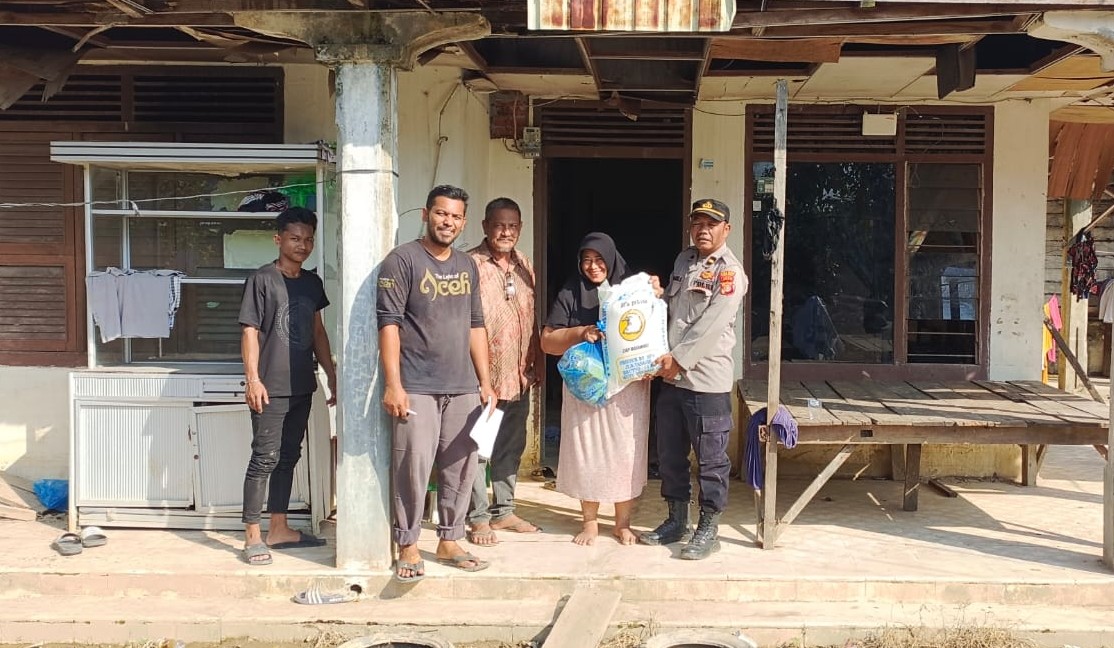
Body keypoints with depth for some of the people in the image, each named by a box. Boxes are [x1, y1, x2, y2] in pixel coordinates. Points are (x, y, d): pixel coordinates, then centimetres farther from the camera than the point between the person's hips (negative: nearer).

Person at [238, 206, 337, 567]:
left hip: (301, 387, 6)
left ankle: (278, 529, 22)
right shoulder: (262, 280, -7)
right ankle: (252, 536, 5)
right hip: (271, 388, -6)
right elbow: (249, 331, -10)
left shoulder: (312, 283, 10)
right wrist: (252, 379, -16)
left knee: (289, 457, 12)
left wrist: (332, 375, 14)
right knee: (265, 458, -3)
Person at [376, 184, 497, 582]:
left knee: (460, 469, 10)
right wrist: (393, 384, -15)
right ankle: (408, 546, 10)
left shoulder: (467, 265, 15)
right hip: (417, 388, -6)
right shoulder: (402, 261, -4)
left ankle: (449, 542, 23)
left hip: (463, 387, 6)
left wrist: (484, 381, 13)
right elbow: (389, 323, -10)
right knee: (413, 469, -4)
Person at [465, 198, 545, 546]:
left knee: (511, 446, 16)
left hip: (519, 375, 7)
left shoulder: (523, 265, 10)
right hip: (483, 375, -7)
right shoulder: (470, 265, -12)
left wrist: (538, 363, 15)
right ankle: (478, 518, 15)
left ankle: (503, 511, 29)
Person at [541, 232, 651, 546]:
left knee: (625, 452, 4)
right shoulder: (570, 293, 4)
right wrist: (581, 333, -15)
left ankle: (623, 523, 19)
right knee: (586, 452, 4)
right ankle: (590, 522, 20)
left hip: (628, 387, 0)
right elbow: (547, 341, 1)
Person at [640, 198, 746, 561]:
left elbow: (712, 325, -18)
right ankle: (676, 521, 30)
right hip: (671, 376, 8)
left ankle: (708, 530, 15)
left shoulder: (729, 272, -10)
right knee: (669, 454, 15)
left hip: (707, 379, -8)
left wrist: (679, 359, -18)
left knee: (711, 459, 3)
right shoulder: (683, 261, 13)